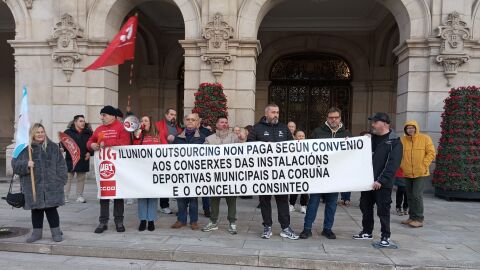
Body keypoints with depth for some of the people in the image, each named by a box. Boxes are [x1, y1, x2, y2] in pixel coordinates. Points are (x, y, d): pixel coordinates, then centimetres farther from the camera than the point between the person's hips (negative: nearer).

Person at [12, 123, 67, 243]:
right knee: (36, 210, 12)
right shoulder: (25, 148, 4)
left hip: (51, 187, -1)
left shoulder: (53, 147, 4)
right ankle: (37, 232, 26)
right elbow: (15, 164, 3)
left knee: (51, 209, 3)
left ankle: (56, 232, 16)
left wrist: (60, 181, -4)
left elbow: (61, 165, 4)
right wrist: (26, 164, -18)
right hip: (32, 187, 1)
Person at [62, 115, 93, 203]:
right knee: (68, 179, 0)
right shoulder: (68, 132, 0)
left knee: (81, 179, 10)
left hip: (83, 160, 3)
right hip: (70, 159, -3)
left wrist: (90, 153, -3)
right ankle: (65, 197, 7)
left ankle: (80, 196, 19)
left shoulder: (88, 133, 7)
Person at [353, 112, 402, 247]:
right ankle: (367, 232, 29)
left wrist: (381, 180, -23)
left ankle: (386, 236, 15)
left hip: (382, 184, -7)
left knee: (383, 210, 1)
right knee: (365, 207, 14)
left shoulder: (394, 141, -10)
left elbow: (393, 164, -17)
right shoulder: (371, 138, 10)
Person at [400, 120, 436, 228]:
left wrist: (423, 165, -12)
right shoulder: (402, 140, 4)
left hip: (420, 173, -4)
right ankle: (412, 217, 23)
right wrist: (402, 165, -2)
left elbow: (431, 153, -4)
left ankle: (419, 219, 1)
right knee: (410, 196, 12)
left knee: (417, 195, -9)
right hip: (407, 173, 4)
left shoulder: (425, 138, -3)